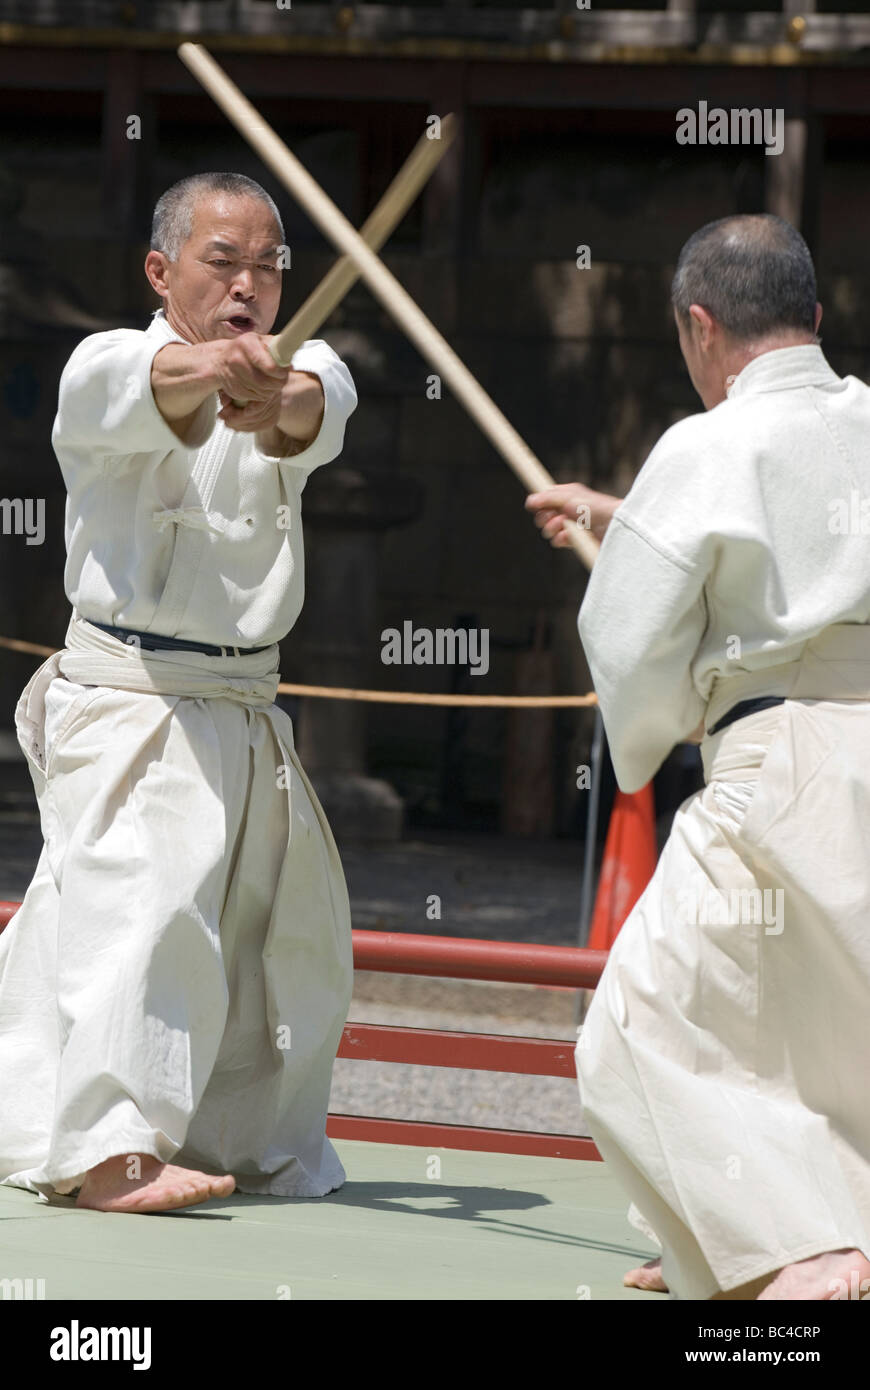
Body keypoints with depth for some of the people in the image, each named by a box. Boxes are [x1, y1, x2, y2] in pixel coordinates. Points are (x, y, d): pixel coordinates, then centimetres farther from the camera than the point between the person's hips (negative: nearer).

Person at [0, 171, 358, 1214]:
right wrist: (204, 370, -55)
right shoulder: (102, 369, -5)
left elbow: (317, 410, -18)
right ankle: (107, 1152, -31)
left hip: (245, 713, 7)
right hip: (126, 701, -6)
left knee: (286, 933, 16)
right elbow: (142, 395, -31)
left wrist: (276, 404, -43)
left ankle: (251, 1140, 35)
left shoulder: (294, 374, 8)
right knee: (144, 900, -25)